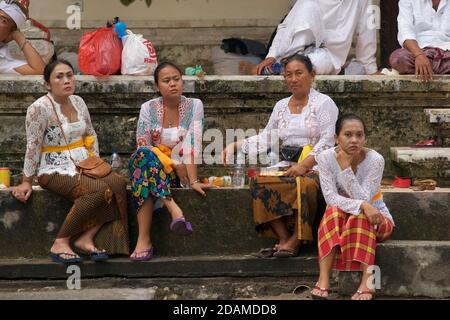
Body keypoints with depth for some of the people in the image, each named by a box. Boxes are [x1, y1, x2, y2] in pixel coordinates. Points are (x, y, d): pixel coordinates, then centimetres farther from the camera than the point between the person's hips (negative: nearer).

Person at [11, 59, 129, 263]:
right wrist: (26, 182, -9)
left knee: (117, 183, -22)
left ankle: (86, 238, -19)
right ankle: (60, 243, -21)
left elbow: (90, 135, 19)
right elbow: (33, 147, -11)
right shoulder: (39, 108, -13)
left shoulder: (78, 102, 8)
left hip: (83, 165, 7)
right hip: (55, 171, -7)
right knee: (99, 190, -31)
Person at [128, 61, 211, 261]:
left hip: (178, 171, -1)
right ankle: (174, 210, -48)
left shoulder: (194, 106, -1)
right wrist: (173, 163, -17)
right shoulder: (148, 108, 1)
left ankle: (144, 241, -42)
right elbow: (143, 146, -5)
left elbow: (192, 146, -12)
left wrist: (193, 180, -23)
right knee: (142, 156, -36)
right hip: (148, 164, 1)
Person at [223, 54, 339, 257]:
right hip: (286, 167, 5)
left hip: (315, 166, -5)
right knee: (260, 182, -25)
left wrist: (303, 165, -18)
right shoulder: (281, 106, 22)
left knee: (305, 184, -39)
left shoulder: (323, 103, 3)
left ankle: (295, 241, -29)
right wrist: (236, 145, 9)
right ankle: (283, 239, -25)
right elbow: (266, 139, 22)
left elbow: (327, 140, -7)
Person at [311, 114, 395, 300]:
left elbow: (363, 199, -25)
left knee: (359, 217, -34)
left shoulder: (375, 160, -18)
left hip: (375, 219, -1)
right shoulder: (326, 158, -13)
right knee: (334, 211, -32)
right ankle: (323, 281, -41)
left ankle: (367, 283, -40)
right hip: (340, 219, 1)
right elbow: (331, 198, -23)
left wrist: (346, 168, -32)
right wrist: (362, 205, -38)